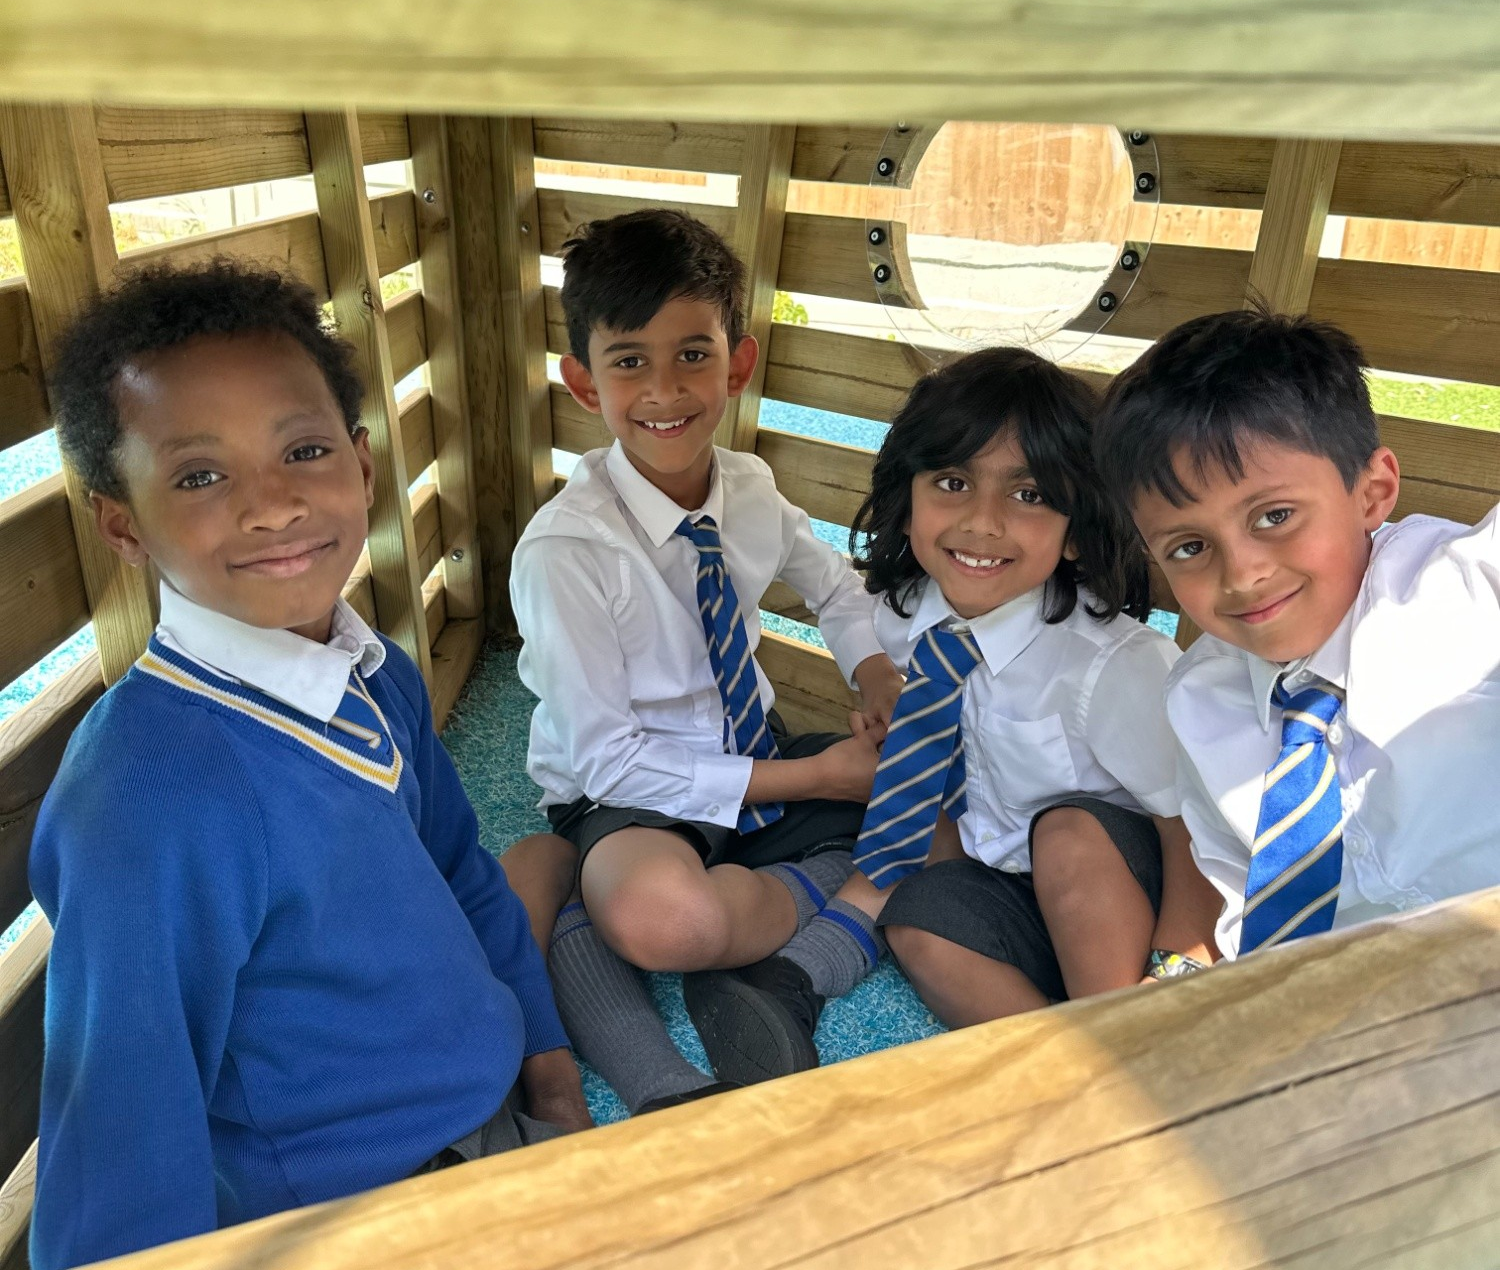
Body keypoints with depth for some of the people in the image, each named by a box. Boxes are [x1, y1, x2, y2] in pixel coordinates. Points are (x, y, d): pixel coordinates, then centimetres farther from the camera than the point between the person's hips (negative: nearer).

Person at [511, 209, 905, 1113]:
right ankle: (829, 893, -6)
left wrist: (878, 674, -5)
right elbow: (608, 757, -21)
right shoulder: (564, 550, -21)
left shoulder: (749, 488, -4)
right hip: (626, 795, -6)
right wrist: (810, 778, -20)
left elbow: (835, 585, 16)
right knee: (666, 919, -39)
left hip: (758, 755, 7)